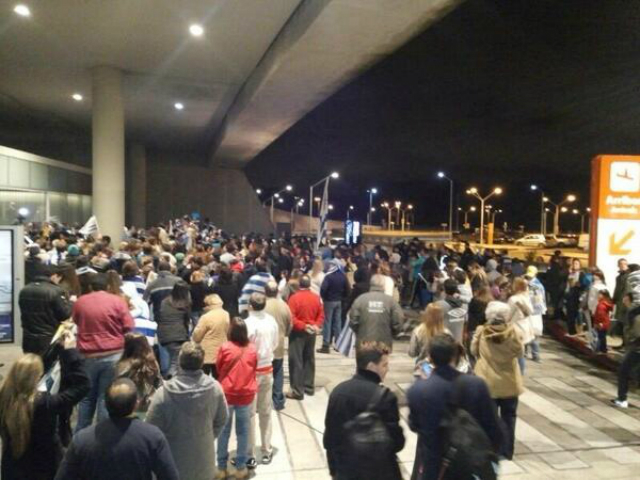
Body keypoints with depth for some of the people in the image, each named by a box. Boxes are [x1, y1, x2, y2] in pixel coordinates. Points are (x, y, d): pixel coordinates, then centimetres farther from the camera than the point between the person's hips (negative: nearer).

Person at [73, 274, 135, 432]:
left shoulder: (80, 302, 4)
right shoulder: (117, 301, -6)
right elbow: (129, 327, -6)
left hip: (88, 356, 3)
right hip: (113, 355, -3)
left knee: (86, 397, 17)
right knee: (106, 398, 2)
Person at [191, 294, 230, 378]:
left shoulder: (206, 317, -17)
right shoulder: (226, 315, 2)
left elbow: (196, 336, -10)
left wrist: (193, 339, 10)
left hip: (207, 354, -6)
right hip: (221, 353, 6)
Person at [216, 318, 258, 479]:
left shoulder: (224, 348, -13)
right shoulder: (252, 349, -9)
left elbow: (218, 368, 1)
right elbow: (254, 370, 5)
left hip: (226, 394, -1)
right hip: (246, 395, 1)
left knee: (223, 431, 13)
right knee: (243, 431, 12)